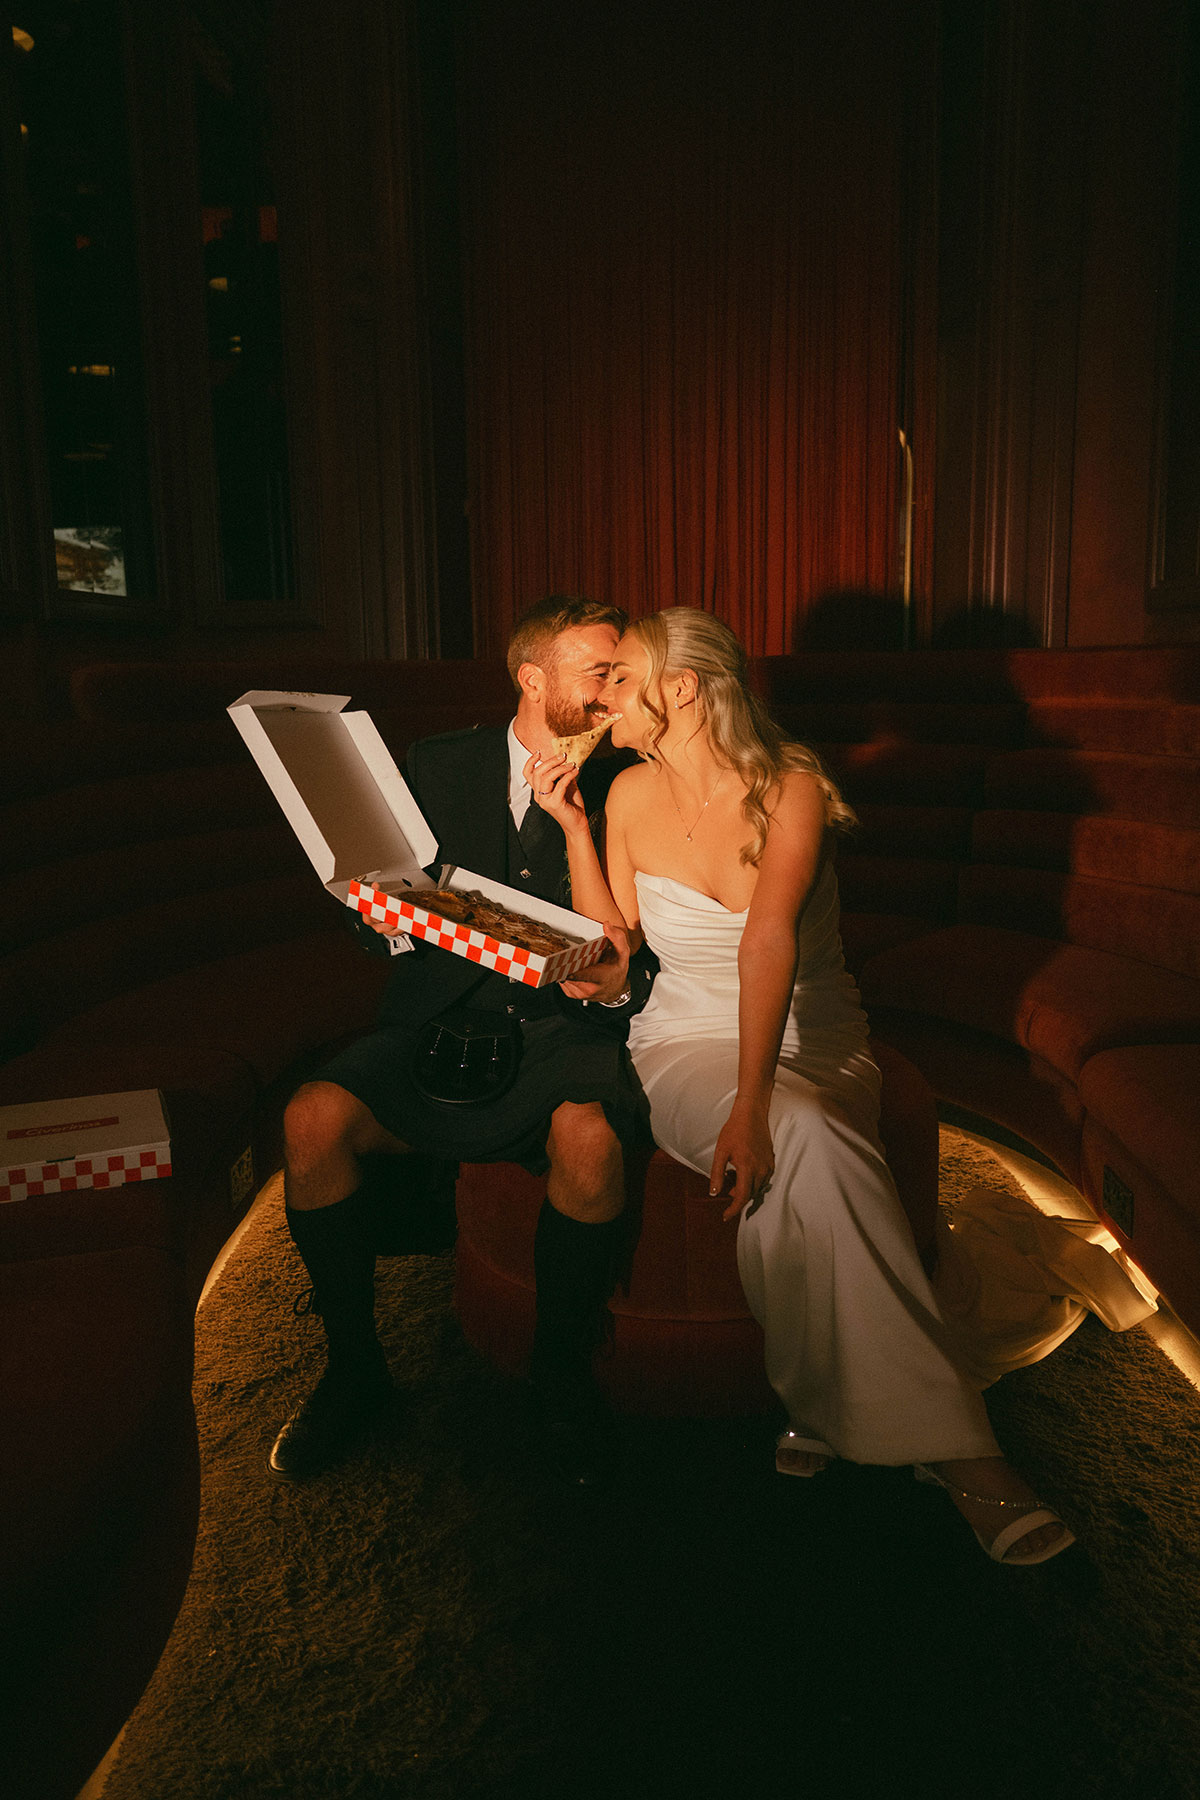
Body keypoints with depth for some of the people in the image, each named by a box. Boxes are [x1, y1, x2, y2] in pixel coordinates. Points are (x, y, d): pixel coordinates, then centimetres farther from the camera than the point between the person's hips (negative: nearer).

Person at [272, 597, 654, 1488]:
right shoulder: (439, 765, 10)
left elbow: (647, 959, 5)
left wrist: (623, 983, -19)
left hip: (566, 1028, -1)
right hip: (442, 1022, 2)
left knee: (589, 1136, -34)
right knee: (314, 1115, -25)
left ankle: (563, 1373, -5)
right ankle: (355, 1366, -1)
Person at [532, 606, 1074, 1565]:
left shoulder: (792, 787, -12)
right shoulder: (631, 794, 1)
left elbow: (769, 936, -29)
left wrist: (754, 1103, -40)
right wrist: (572, 826, -4)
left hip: (814, 1043, 0)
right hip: (688, 1044, 1)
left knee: (787, 1161, -34)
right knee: (804, 1144, -32)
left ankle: (826, 1408, -12)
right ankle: (952, 1442, -26)